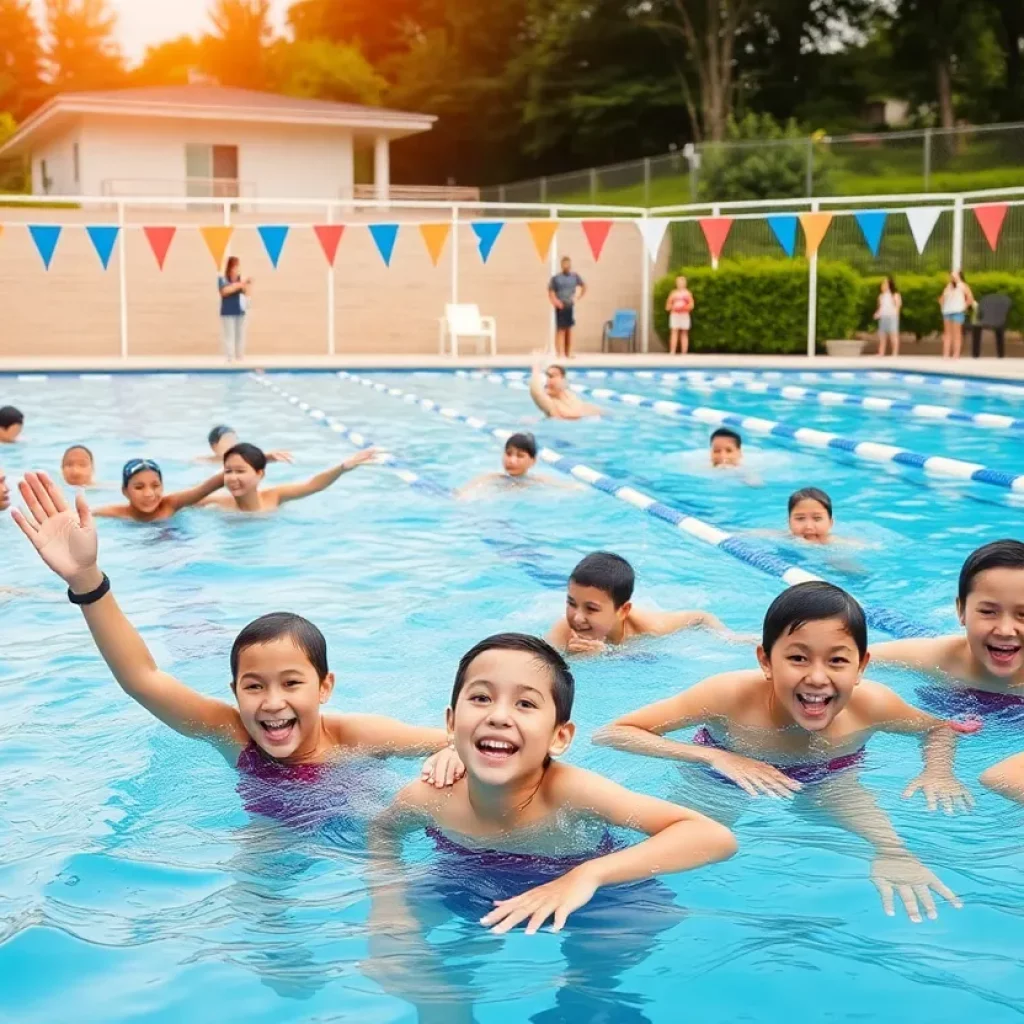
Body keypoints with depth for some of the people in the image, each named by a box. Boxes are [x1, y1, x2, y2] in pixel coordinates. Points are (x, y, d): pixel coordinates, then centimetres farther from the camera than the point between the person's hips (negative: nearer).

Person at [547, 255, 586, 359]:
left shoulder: (575, 276, 4)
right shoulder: (556, 278, -6)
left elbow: (584, 287, 17)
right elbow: (551, 292, -10)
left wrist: (577, 298, 9)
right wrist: (556, 301, -24)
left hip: (570, 307, 4)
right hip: (561, 308, -4)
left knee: (569, 329, 8)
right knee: (560, 330, -7)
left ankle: (568, 353, 13)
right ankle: (559, 353, -10)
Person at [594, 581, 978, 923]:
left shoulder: (871, 703, -28)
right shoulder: (732, 696, -37)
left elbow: (941, 727, -4)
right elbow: (610, 734, -34)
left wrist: (938, 770, -26)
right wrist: (716, 757, -41)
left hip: (826, 784, 1)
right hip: (721, 785, -1)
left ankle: (894, 851, 16)